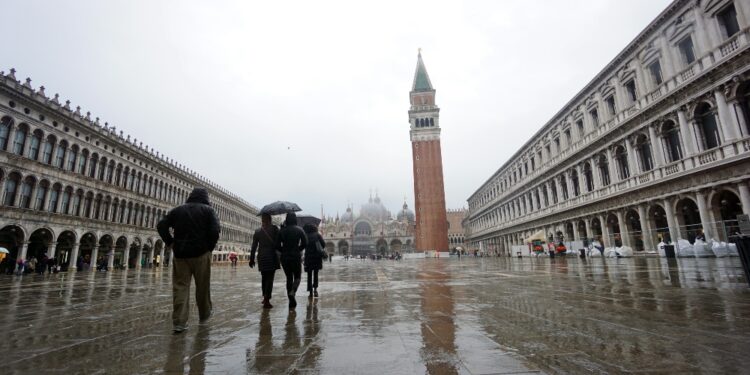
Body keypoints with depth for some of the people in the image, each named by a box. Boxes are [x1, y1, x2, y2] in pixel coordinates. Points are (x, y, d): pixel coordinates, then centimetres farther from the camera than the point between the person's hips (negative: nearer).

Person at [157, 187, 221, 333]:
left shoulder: (178, 210, 11)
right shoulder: (208, 210, 1)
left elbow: (161, 226, 3)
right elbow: (215, 230, -13)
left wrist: (170, 243, 7)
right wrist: (210, 247, -2)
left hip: (180, 254, 3)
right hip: (201, 253, -2)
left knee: (180, 287, 5)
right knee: (203, 286, 12)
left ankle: (179, 322, 2)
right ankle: (204, 314, 27)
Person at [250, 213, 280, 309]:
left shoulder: (257, 231, 4)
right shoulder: (274, 228, -6)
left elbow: (254, 246, 5)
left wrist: (252, 259, 11)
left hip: (262, 257, 4)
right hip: (272, 256, -4)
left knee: (264, 278, 18)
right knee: (270, 278, -1)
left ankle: (265, 298, 30)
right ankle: (266, 301, -7)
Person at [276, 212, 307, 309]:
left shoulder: (282, 231, 1)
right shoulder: (299, 230, -4)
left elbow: (277, 246, -1)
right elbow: (305, 244, -9)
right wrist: (298, 250, 8)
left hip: (284, 257, 2)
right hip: (296, 256, -2)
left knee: (289, 278, 13)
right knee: (297, 277, 12)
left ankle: (291, 301, 11)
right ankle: (292, 292, -17)